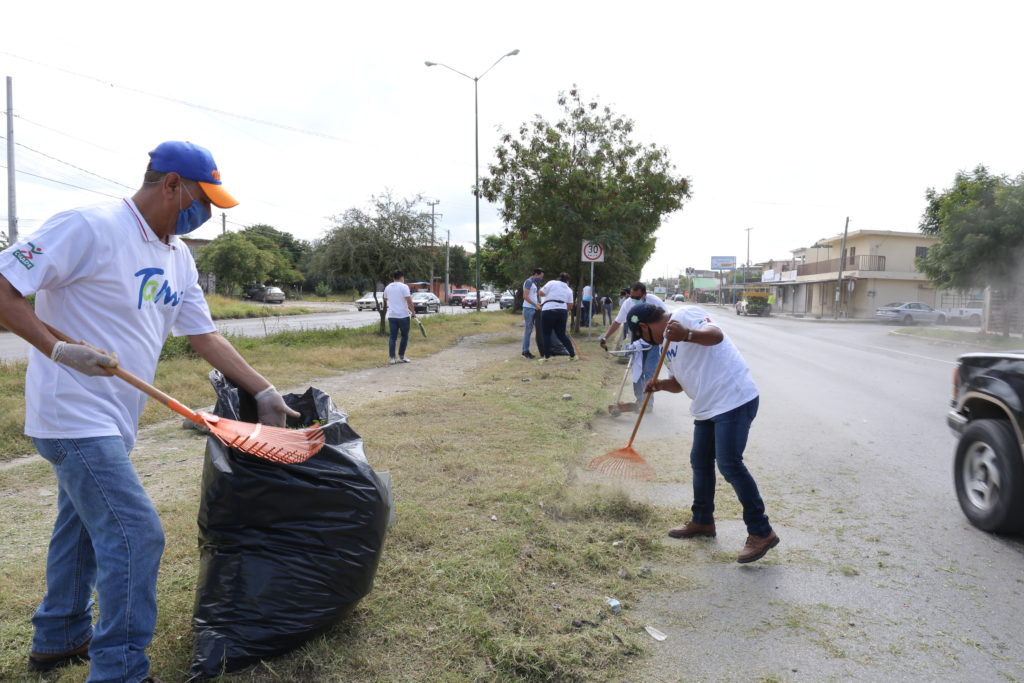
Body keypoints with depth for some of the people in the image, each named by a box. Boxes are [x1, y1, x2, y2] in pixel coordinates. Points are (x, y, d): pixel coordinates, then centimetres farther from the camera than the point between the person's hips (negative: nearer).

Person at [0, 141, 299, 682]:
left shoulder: (178, 257, 8)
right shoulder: (89, 226, -17)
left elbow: (205, 336, 11)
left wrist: (264, 392, 7)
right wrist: (58, 349, -26)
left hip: (113, 421, 9)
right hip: (75, 415, -9)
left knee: (82, 528, 22)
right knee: (136, 535, -9)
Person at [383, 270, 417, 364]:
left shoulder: (387, 287, 10)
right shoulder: (404, 286, -7)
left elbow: (386, 301, 23)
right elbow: (409, 301, -13)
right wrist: (413, 312, -2)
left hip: (391, 316, 5)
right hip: (403, 315, -5)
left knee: (392, 337, 5)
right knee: (404, 336, 9)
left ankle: (391, 358, -1)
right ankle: (401, 357, 11)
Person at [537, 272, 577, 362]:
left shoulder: (552, 283, 3)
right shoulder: (569, 289, 16)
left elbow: (541, 293, -2)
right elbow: (570, 306, 12)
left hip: (548, 311, -4)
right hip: (562, 311, 4)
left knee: (546, 334, 8)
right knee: (562, 335, 15)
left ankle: (546, 356, 10)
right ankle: (572, 355, 16)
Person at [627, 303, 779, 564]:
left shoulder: (685, 315, -10)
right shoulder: (669, 344, 19)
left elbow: (715, 334, -28)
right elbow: (679, 383, 22)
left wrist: (687, 334, -47)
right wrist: (659, 384, 1)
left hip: (734, 399, -10)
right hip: (707, 406, 10)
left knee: (729, 464, -13)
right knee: (700, 462, 16)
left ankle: (761, 533, -3)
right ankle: (702, 521, 32)